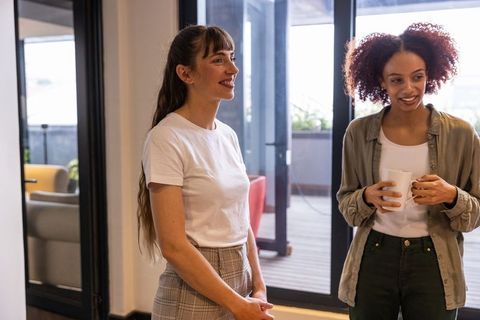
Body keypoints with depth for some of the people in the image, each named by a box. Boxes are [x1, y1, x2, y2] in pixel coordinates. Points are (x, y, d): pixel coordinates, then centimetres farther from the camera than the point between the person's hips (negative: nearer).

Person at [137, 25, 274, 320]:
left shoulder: (228, 135, 5)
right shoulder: (166, 139, -17)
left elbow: (242, 222, 10)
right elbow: (173, 246, -20)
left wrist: (259, 287, 1)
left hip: (239, 283, 7)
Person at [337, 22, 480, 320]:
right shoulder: (359, 132, -4)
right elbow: (345, 202, 3)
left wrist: (452, 197, -19)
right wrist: (367, 197, -17)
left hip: (433, 266, 0)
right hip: (373, 262, 1)